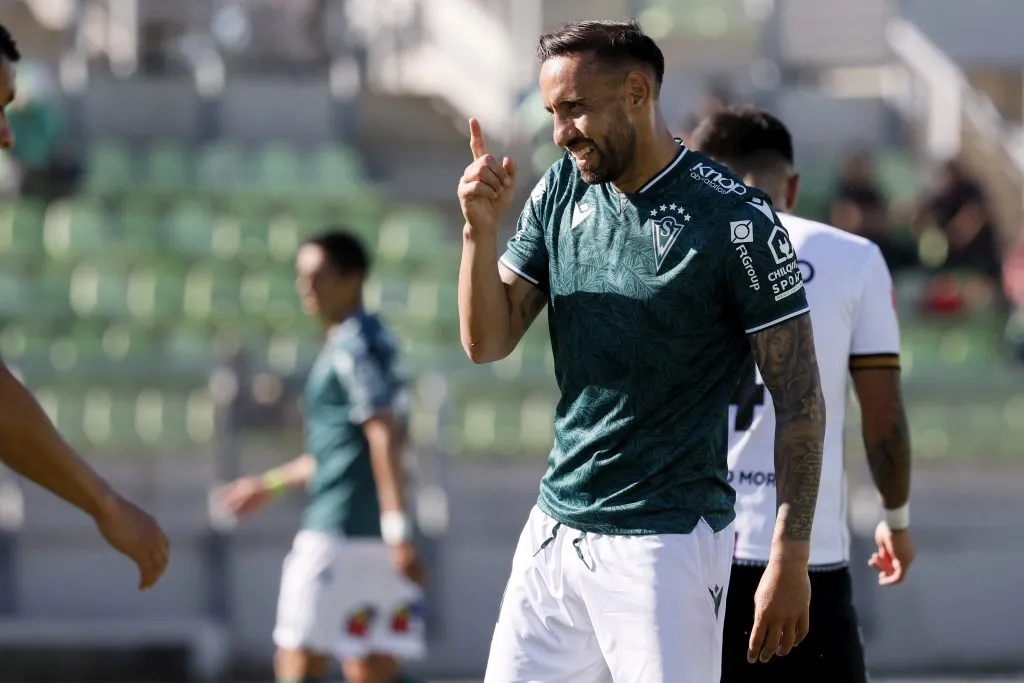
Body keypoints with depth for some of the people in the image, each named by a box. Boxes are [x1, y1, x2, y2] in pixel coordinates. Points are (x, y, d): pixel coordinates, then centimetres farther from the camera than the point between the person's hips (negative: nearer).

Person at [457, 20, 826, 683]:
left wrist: (790, 559, -14)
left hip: (668, 542, -6)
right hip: (555, 528, 6)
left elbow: (799, 396, -10)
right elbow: (487, 343, 8)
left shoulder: (732, 217, -11)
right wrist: (481, 229, -9)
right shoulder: (562, 192, 7)